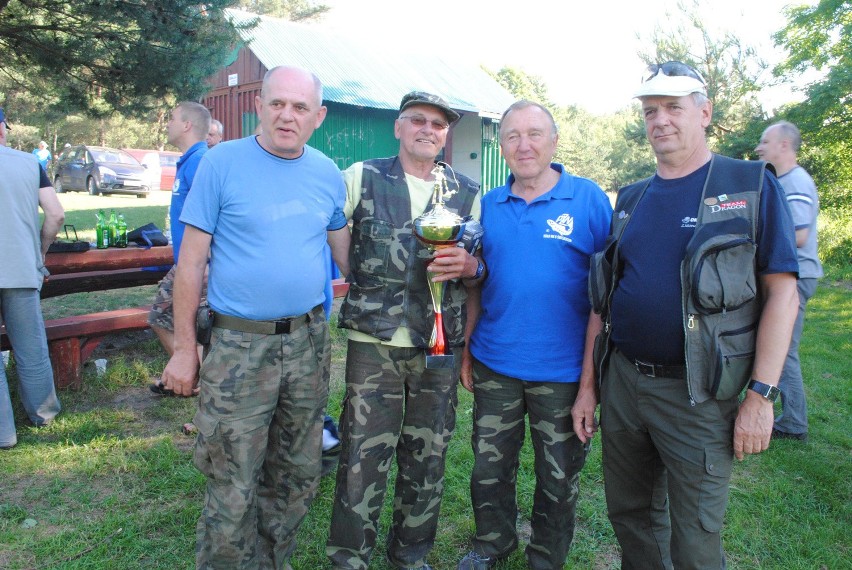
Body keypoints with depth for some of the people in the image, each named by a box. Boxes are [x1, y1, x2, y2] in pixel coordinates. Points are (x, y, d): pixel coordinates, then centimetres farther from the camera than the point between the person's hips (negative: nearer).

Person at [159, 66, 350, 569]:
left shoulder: (328, 174, 6)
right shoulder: (222, 163, -6)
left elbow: (345, 252, 17)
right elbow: (192, 259, -5)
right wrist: (185, 348, -5)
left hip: (309, 341, 5)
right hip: (239, 344, -4)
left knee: (297, 478, 16)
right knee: (233, 491, 2)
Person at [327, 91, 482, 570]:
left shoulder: (468, 192, 10)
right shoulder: (362, 178, 2)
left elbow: (483, 264, 16)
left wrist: (470, 265, -7)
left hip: (440, 349, 3)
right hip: (374, 345, -2)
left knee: (427, 462, 13)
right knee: (363, 460, 2)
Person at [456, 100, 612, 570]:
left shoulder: (588, 199, -7)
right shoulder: (490, 205, 4)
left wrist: (591, 365, -12)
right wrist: (466, 349, 7)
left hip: (563, 371, -3)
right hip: (494, 364, 3)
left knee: (558, 478, 15)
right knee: (489, 467, 17)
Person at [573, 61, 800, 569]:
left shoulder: (752, 186, -3)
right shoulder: (632, 199, 10)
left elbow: (782, 291, -7)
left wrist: (761, 395, -13)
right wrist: (588, 384, 9)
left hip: (697, 393, -4)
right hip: (622, 382, 5)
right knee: (628, 515, 18)